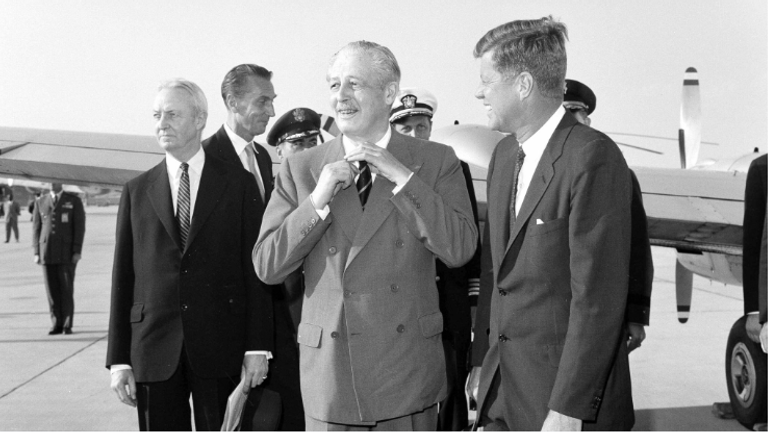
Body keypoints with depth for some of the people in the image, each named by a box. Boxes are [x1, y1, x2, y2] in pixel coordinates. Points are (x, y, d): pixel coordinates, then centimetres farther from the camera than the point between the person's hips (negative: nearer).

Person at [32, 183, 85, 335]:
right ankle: (57, 324, 8)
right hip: (47, 253, 3)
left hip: (67, 253, -2)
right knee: (52, 290, 2)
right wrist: (36, 252, 1)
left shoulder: (74, 201, 2)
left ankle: (67, 325, 4)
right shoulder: (40, 202, 10)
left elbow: (79, 227, -3)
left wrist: (77, 252, -10)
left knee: (66, 289, -4)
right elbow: (36, 228, 9)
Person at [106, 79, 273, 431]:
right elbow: (123, 278, 7)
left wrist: (258, 348, -5)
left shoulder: (238, 185, 4)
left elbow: (254, 271, 1)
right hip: (154, 349, 2)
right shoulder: (136, 191, 9)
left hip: (221, 348, -1)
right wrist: (118, 360, 3)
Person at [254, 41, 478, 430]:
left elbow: (459, 250, -10)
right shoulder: (299, 169, 3)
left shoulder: (436, 161, 1)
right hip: (329, 372, 1)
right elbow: (266, 267, 0)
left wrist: (401, 176, -14)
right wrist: (317, 200, -12)